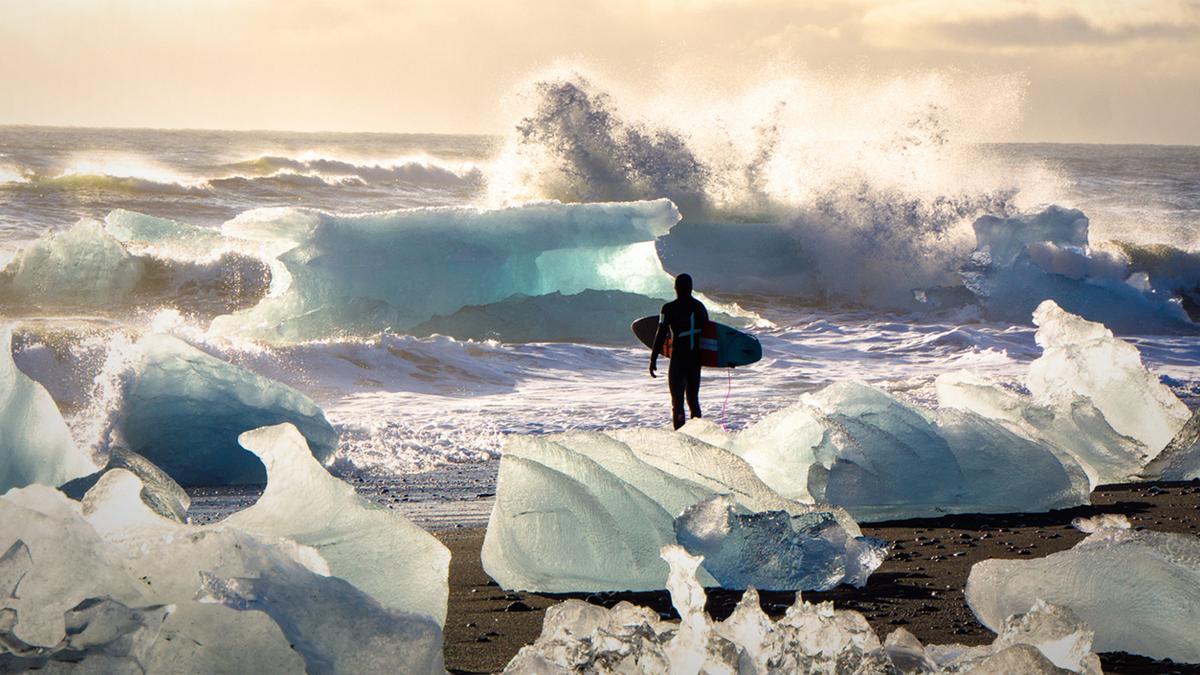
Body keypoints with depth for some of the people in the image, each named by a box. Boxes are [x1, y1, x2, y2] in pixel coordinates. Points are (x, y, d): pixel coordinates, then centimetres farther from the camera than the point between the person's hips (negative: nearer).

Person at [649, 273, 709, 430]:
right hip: (696, 359, 5)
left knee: (677, 400, 0)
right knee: (693, 398, 17)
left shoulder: (669, 309, -10)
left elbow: (661, 335, -11)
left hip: (678, 359, -5)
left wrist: (653, 359, -5)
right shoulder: (700, 307, 5)